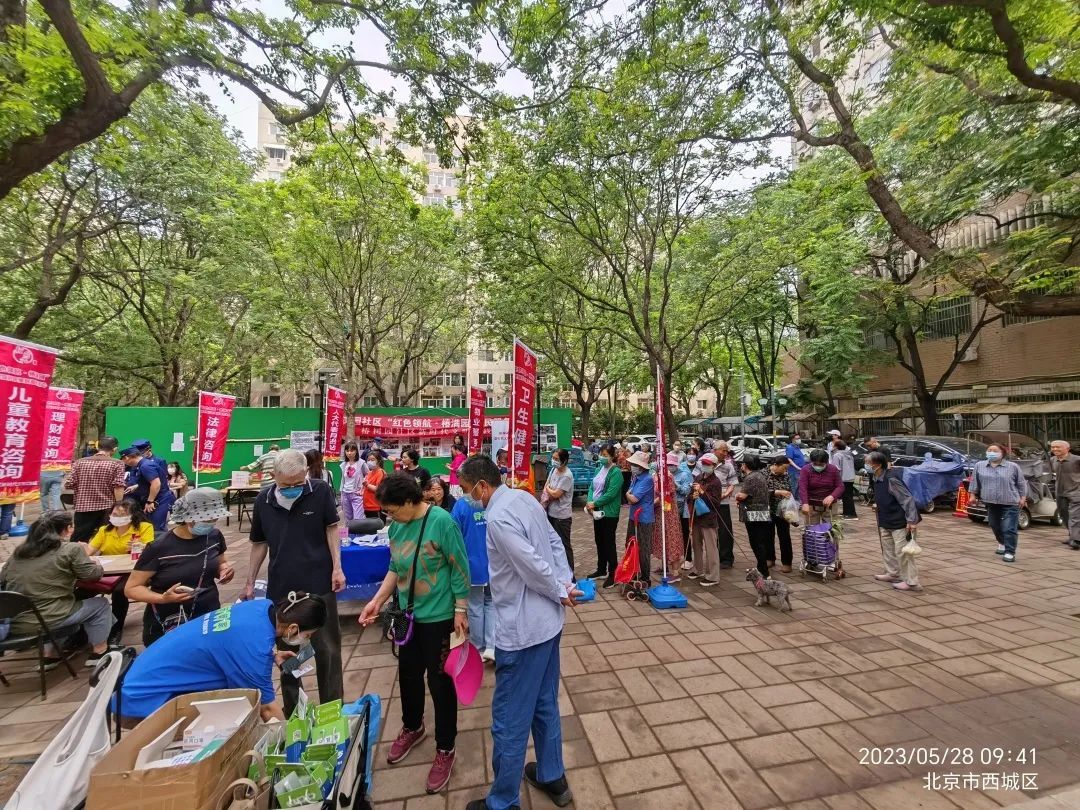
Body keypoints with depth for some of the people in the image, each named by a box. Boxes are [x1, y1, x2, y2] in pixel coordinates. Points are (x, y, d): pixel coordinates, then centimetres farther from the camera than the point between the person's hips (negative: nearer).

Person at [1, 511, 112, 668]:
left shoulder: (19, 549, 8)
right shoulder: (71, 549, -11)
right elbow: (93, 574, -5)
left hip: (13, 622, 7)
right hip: (45, 620, -7)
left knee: (69, 601, 33)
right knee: (101, 604, 16)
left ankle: (50, 655, 31)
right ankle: (99, 652, 20)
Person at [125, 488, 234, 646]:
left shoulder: (214, 536, -4)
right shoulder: (159, 548, -16)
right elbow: (131, 588, -9)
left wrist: (224, 570, -9)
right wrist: (163, 598, -26)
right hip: (166, 629, -3)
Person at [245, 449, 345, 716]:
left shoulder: (321, 491, -13)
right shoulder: (263, 500, -3)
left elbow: (331, 529, -3)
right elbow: (259, 544, 9)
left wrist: (337, 568, -9)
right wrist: (249, 582, 11)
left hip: (319, 584, -3)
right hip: (280, 587, 3)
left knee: (327, 650, 8)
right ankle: (292, 714, 35)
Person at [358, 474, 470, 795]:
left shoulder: (442, 522, -25)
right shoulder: (397, 526, -4)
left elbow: (460, 570, -19)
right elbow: (395, 569, 9)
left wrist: (461, 611, -18)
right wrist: (377, 600, 1)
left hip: (439, 616, -6)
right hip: (409, 614, 6)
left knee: (439, 681, 9)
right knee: (408, 673, 23)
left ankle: (445, 749, 32)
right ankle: (412, 727, 52)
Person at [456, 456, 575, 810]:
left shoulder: (497, 518, -25)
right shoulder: (524, 497, 1)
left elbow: (533, 567, -25)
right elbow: (555, 543, 6)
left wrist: (560, 593, -8)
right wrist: (566, 585, 1)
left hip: (522, 628, -9)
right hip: (547, 620, 9)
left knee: (509, 720, 11)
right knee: (544, 704, 26)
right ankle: (552, 777, 45)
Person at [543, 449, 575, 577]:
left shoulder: (567, 475, -21)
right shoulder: (553, 470, 3)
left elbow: (556, 494, -21)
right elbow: (546, 487, 10)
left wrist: (548, 489, -3)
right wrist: (549, 493, -10)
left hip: (562, 516, -8)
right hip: (551, 513, 8)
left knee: (564, 545, 3)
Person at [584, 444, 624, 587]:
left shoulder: (616, 472, -15)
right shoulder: (599, 469, 8)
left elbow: (610, 493, -21)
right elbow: (592, 486, 8)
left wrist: (595, 503, -16)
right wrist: (589, 501, -10)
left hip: (609, 513, -8)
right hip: (597, 511, 8)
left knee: (609, 543, 1)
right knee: (599, 541, 17)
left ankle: (612, 574, 14)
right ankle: (601, 570, 31)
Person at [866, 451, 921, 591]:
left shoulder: (891, 479, -23)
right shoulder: (875, 479, 3)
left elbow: (907, 499, -23)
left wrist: (912, 520, -25)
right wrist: (878, 505, 8)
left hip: (900, 521, -10)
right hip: (885, 521, 10)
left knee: (902, 551, -3)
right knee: (887, 547, 19)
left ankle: (911, 582, 7)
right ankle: (892, 573, 33)